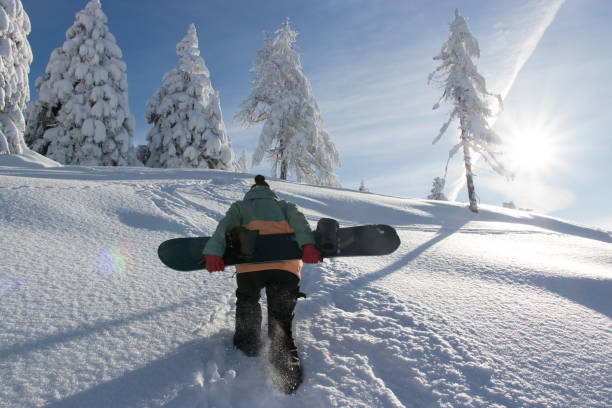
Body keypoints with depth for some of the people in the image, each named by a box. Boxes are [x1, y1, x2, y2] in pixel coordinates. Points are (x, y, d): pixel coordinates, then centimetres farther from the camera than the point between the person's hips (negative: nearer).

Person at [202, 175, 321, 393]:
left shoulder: (240, 206, 27)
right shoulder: (284, 205, 30)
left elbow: (225, 224, 5)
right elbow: (297, 218, 6)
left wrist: (213, 252, -11)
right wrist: (307, 244, -11)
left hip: (250, 264, 0)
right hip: (286, 266, 1)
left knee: (247, 302, 30)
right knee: (281, 325, 8)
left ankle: (247, 341, 18)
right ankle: (287, 368, -11)